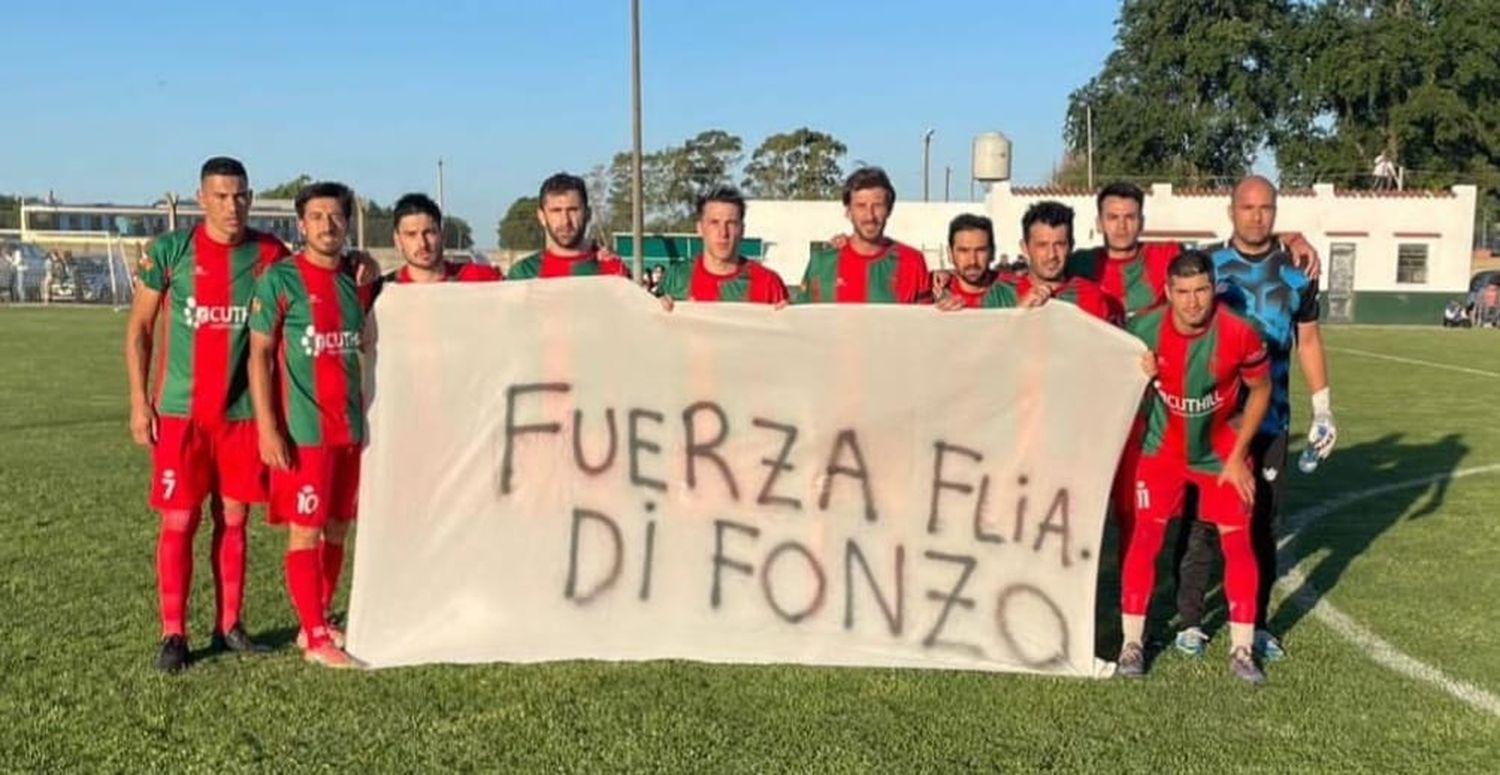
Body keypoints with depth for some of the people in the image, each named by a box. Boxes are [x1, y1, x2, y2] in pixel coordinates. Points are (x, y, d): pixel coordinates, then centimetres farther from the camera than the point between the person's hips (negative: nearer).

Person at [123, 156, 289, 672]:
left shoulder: (269, 254, 1)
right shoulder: (169, 251, -3)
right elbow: (139, 329, 2)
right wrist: (139, 402, -4)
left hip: (243, 411, 2)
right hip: (180, 411, -2)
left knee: (233, 520, 9)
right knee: (179, 522, 1)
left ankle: (229, 625, 19)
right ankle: (173, 634, 10)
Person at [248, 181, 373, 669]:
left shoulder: (357, 280, 10)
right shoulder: (280, 280, -5)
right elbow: (259, 354, -7)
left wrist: (368, 416, 13)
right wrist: (268, 427, -14)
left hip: (350, 425, 6)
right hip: (301, 428, -6)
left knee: (337, 529, 11)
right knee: (305, 532, -1)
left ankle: (317, 624, 24)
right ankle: (316, 639, 8)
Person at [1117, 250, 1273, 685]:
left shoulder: (1239, 335, -22)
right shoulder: (1144, 330, -19)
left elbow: (1260, 389, -6)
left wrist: (1238, 455, -7)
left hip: (1222, 453, 0)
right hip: (1163, 450, 0)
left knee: (1238, 543, 0)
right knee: (1145, 538, -7)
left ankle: (1241, 651, 13)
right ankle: (1132, 643, 4)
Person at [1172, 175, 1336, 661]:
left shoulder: (1296, 270, 5)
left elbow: (1308, 341, 11)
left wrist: (1323, 409, 9)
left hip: (1269, 421, 2)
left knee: (1262, 523, 8)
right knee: (1201, 521, 3)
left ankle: (1256, 625, 20)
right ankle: (1189, 622, 13)